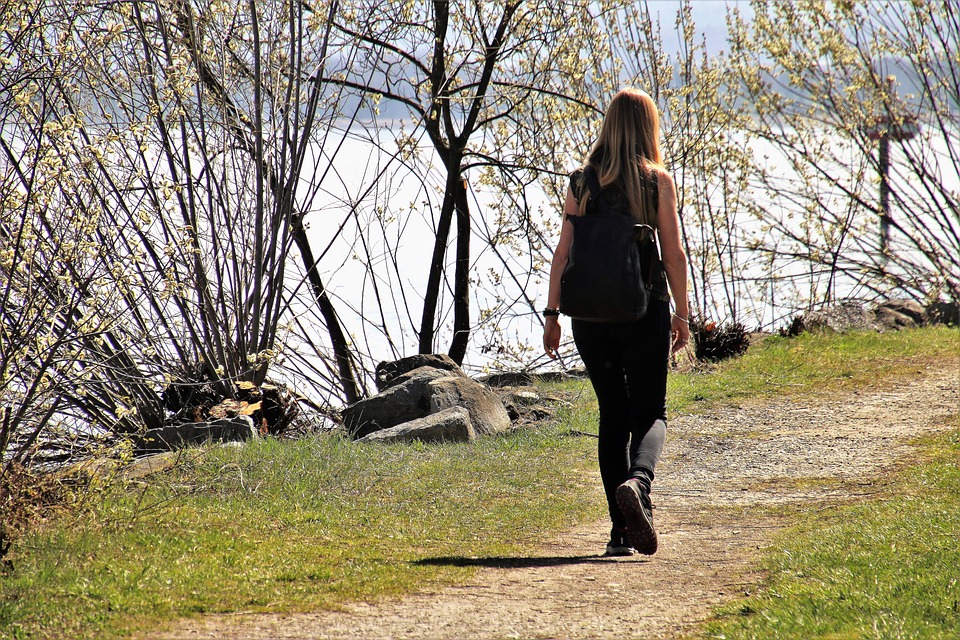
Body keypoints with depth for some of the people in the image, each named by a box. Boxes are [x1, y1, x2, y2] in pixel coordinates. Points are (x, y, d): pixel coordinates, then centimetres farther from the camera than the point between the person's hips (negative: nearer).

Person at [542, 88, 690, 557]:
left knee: (612, 414, 12)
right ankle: (637, 482, -26)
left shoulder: (581, 181, 3)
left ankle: (622, 530, 9)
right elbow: (674, 254, -3)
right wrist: (682, 313, 7)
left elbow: (563, 252, 2)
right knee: (650, 411, 7)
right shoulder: (657, 181, -4)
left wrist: (552, 314, 6)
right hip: (645, 307, -2)